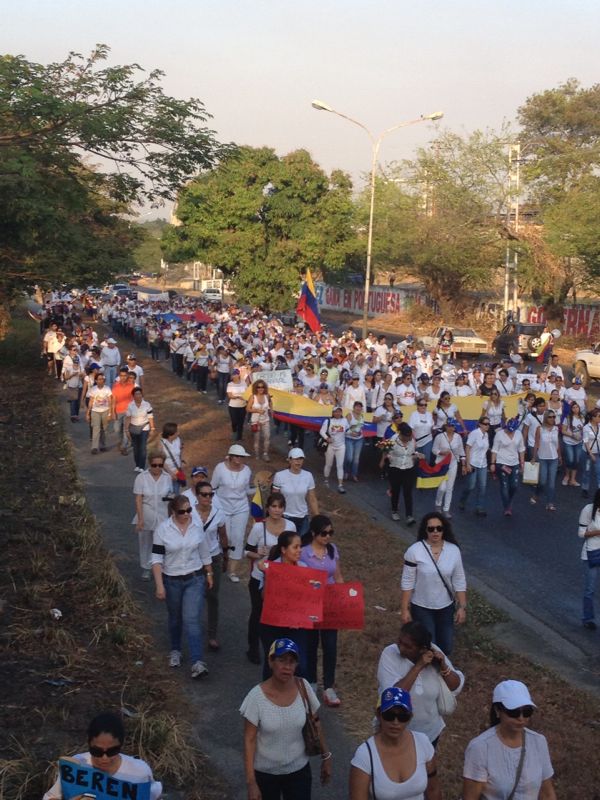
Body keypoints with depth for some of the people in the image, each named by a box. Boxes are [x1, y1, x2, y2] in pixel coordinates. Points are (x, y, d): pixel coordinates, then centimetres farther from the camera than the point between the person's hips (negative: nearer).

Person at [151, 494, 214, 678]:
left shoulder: (197, 526, -6)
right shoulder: (163, 529, -13)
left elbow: (205, 553, 8)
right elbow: (157, 559, -12)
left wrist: (209, 574, 14)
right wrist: (159, 585, -16)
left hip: (195, 579, 0)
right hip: (172, 581, 0)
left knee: (192, 620, -9)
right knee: (175, 618, 18)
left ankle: (197, 662, -10)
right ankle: (175, 651, 41)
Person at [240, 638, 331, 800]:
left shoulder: (303, 687, -14)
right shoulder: (257, 696, -21)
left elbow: (315, 724, 1)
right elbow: (249, 740, -15)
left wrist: (325, 757, 8)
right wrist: (251, 782, -14)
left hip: (299, 770, 2)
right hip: (265, 773, -2)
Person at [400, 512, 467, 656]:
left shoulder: (454, 550, -9)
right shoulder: (414, 551, -18)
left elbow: (459, 581, -1)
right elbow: (407, 583, -12)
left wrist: (462, 607, -2)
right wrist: (404, 609, -10)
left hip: (446, 607, 3)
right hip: (421, 608, -3)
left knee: (446, 648, 15)